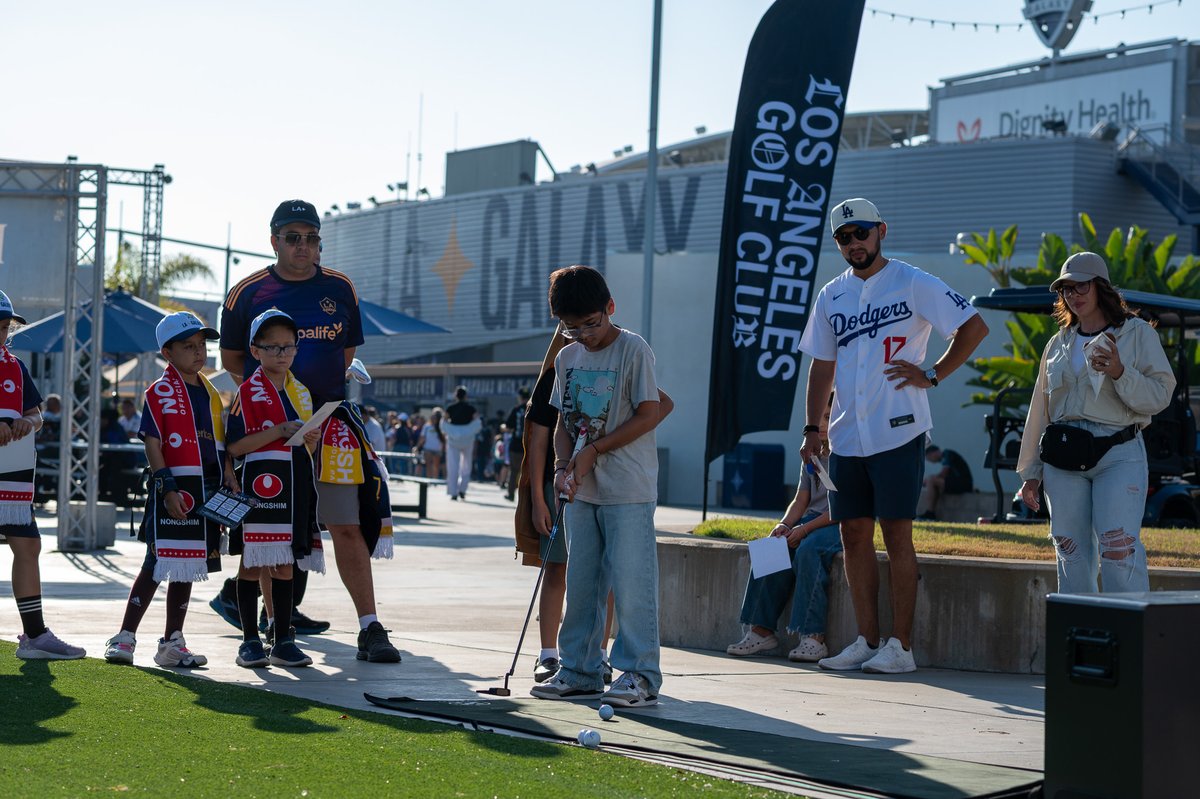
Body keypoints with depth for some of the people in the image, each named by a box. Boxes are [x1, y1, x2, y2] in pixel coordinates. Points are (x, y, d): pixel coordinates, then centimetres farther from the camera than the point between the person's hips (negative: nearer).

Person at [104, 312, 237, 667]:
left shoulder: (210, 392, 15)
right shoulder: (160, 392, -7)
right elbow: (152, 444, -12)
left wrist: (228, 476, 6)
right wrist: (167, 487, -19)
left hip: (207, 490, 7)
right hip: (175, 488, -7)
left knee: (186, 567, 11)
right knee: (157, 565, -6)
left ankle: (172, 644, 18)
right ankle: (124, 638, 2)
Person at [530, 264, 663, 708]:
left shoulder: (633, 350, -8)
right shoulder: (567, 358, 11)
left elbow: (648, 415, -11)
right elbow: (564, 421, 14)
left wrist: (595, 450, -13)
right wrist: (563, 467, -4)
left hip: (628, 489, -6)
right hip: (582, 489, 7)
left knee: (630, 580, -7)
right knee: (579, 580, 9)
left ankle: (639, 674, -1)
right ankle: (579, 671, 17)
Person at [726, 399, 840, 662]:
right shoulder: (812, 456, 17)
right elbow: (800, 500, 15)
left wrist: (805, 529, -20)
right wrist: (784, 525, -6)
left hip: (840, 524, -7)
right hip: (812, 520, 7)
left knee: (807, 549, -35)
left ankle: (813, 637, -37)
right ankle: (762, 630, -21)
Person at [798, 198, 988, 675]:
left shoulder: (913, 284, -2)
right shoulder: (832, 296, 14)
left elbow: (974, 327, -2)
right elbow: (822, 366, 18)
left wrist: (932, 375, -7)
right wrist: (813, 428, 10)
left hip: (897, 432, -6)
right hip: (846, 436, 6)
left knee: (896, 534, -5)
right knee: (854, 535, 7)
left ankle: (900, 646, -1)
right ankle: (867, 641, 14)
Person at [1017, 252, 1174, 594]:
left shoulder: (1138, 334, 5)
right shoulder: (1059, 344, 18)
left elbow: (1160, 395, -4)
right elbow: (1040, 411, 19)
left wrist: (1119, 372, -20)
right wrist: (1030, 472, 16)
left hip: (1119, 455, -5)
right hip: (1062, 458, 5)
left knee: (1119, 554, -16)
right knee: (1072, 557, 4)